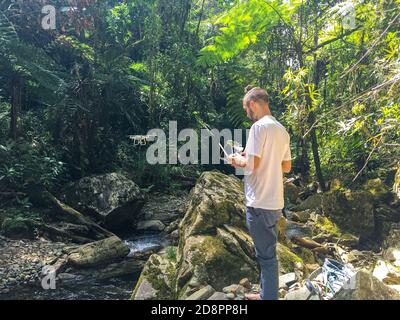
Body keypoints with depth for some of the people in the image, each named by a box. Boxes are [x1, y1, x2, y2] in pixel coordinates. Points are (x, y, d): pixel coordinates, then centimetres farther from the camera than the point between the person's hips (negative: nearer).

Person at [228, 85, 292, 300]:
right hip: (275, 202, 9)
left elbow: (252, 165, -21)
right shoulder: (281, 130, 12)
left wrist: (238, 160, -2)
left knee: (266, 255, 2)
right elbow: (287, 167, 16)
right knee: (267, 252, 20)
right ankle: (267, 294, 33)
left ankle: (269, 297, 15)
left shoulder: (259, 126, -14)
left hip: (260, 203, -9)